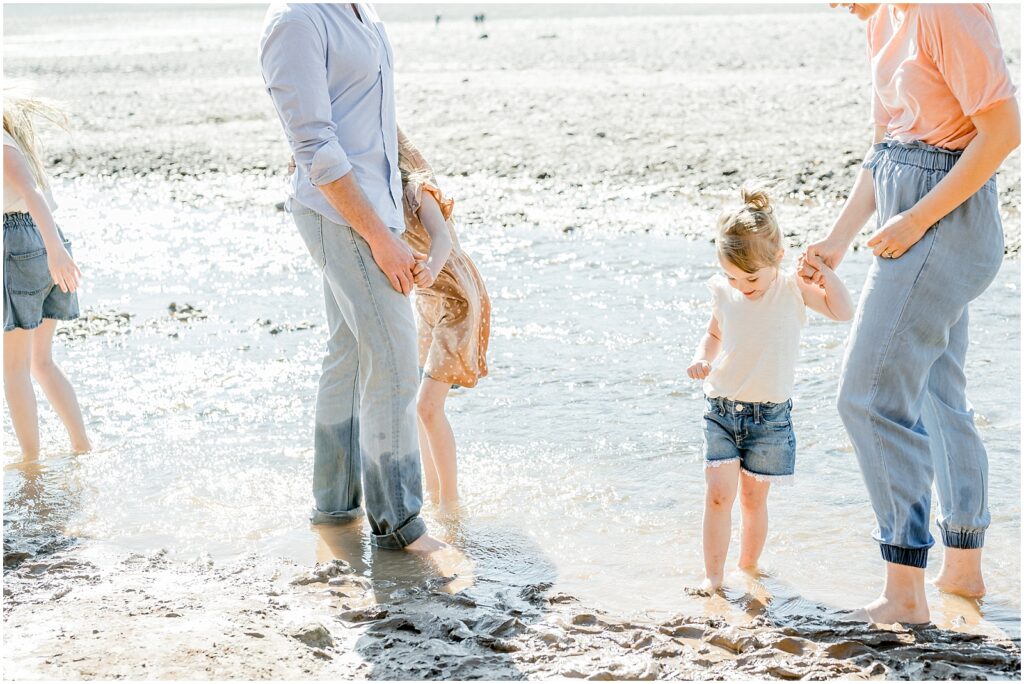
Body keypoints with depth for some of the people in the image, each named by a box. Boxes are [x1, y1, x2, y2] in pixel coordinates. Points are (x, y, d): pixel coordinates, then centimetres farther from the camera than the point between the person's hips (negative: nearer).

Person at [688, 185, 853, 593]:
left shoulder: (793, 288, -6)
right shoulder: (723, 293, 0)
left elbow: (843, 312, -15)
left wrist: (823, 270, -20)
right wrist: (702, 358, 0)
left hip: (769, 415, -1)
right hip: (721, 409, 1)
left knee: (754, 498, 6)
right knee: (718, 494, -8)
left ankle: (749, 566, 25)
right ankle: (712, 575, -2)